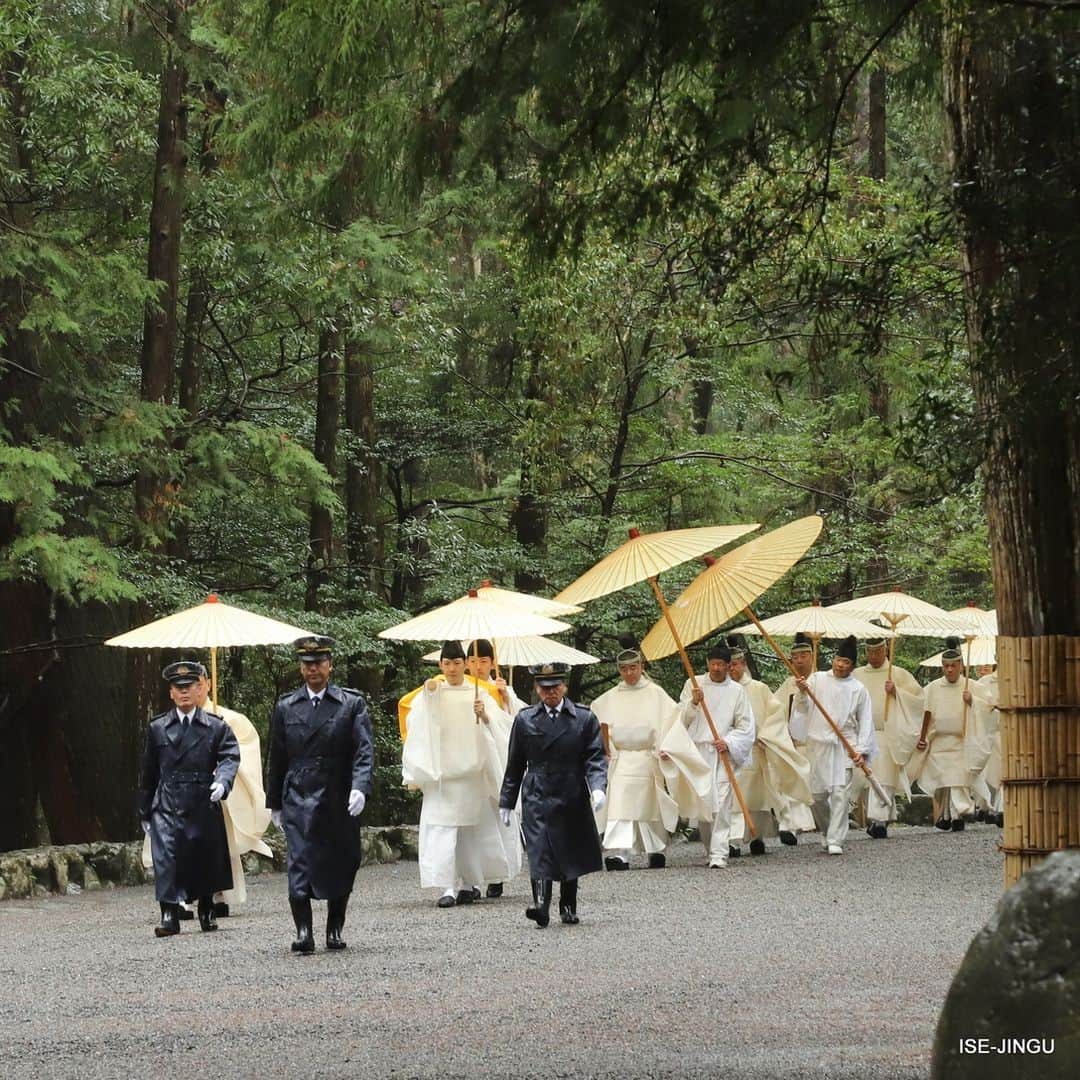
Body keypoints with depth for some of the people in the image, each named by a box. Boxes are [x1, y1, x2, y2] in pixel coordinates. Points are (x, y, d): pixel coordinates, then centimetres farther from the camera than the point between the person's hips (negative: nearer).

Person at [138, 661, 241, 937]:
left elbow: (230, 756, -8)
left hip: (204, 808, 0)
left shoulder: (216, 727, 5)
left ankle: (206, 911, 29)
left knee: (206, 861, 10)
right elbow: (149, 773, 12)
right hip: (167, 808, 0)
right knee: (166, 861, -13)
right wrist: (144, 812, 13)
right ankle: (169, 915, -13)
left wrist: (222, 781, -30)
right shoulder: (157, 728, 9)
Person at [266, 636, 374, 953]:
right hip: (298, 800, 0)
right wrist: (274, 804, 14)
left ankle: (335, 930, 18)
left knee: (340, 867, 5)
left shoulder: (352, 704, 4)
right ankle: (303, 931, -16)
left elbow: (364, 750, -4)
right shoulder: (285, 707, 10)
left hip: (339, 803, 0)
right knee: (300, 864, -12)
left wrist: (360, 788, -20)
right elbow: (277, 759, 15)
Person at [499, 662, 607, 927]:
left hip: (572, 799, 1)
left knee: (572, 854, 10)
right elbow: (515, 764, 12)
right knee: (539, 852, -16)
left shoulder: (585, 718, 4)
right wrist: (506, 801, 11)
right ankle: (541, 905, -27)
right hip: (537, 799, -1)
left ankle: (568, 908, 24)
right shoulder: (525, 719, 7)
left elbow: (596, 757, -2)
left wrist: (598, 787, -20)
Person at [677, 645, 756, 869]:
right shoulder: (693, 684, 9)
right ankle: (710, 848, 20)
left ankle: (719, 854, -15)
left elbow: (745, 727, 6)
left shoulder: (737, 691, 7)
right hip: (696, 751, 2)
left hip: (723, 753, -1)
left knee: (721, 805, -11)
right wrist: (693, 703, -13)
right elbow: (681, 719, 5)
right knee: (700, 804, 3)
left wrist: (728, 742, -9)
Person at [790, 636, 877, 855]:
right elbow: (804, 708, 4)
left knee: (840, 793, -10)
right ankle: (826, 831, 30)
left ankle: (835, 840, -8)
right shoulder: (817, 679, 7)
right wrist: (802, 692, -16)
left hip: (844, 747, -1)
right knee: (817, 794, 5)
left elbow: (865, 721, 5)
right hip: (818, 744, 1)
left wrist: (861, 749, -4)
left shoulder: (858, 689, 5)